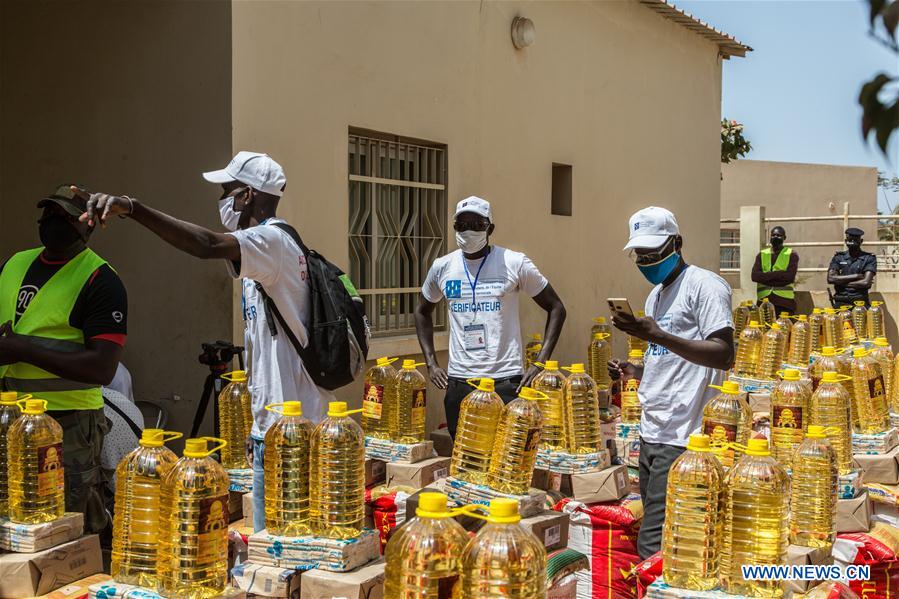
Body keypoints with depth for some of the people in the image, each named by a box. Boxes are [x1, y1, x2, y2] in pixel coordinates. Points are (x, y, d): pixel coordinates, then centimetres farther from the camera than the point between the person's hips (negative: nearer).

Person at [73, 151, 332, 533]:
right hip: (276, 423, 10)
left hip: (289, 427, -10)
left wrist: (131, 208, -42)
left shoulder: (273, 241, -13)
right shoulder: (267, 246, 18)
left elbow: (208, 246, -36)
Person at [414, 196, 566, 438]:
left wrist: (540, 364, -5)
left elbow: (555, 308, 3)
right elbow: (423, 312, 22)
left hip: (506, 380, -3)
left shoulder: (515, 263, -3)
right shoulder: (442, 267, 6)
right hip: (458, 380, 3)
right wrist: (431, 363, 11)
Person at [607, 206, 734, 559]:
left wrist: (658, 336, -25)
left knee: (653, 548, -12)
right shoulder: (655, 295, 21)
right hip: (652, 433, 9)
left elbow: (724, 356, -17)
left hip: (682, 437, -9)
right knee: (657, 536, 11)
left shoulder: (704, 285, -7)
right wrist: (633, 371, 10)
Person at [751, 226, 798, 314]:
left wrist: (766, 278, -8)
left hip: (784, 301, -2)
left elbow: (790, 276, -9)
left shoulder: (792, 255, 7)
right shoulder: (762, 254, 15)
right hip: (764, 299, 2)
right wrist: (778, 274, -9)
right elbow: (755, 275, -1)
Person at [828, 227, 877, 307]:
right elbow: (830, 279, -3)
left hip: (860, 302, -1)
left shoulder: (869, 258, 6)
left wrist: (842, 283, -3)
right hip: (840, 303, 1)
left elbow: (866, 282, -7)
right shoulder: (838, 258, 12)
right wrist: (856, 276, -5)